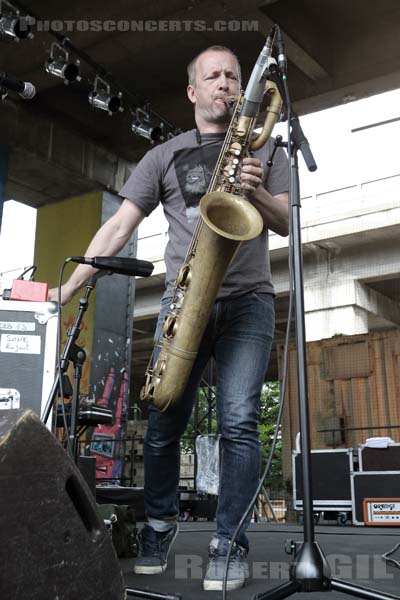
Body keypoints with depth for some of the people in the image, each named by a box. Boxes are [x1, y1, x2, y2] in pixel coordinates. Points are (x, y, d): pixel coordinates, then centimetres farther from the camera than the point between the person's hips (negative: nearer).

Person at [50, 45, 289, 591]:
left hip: (248, 300, 0)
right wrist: (69, 287, -6)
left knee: (238, 422, -11)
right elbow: (119, 226, 4)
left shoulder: (265, 148, 13)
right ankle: (160, 523, 23)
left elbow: (285, 224, 6)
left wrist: (257, 192, -16)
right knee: (163, 423, 0)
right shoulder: (163, 156, 12)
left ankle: (229, 543, 1)